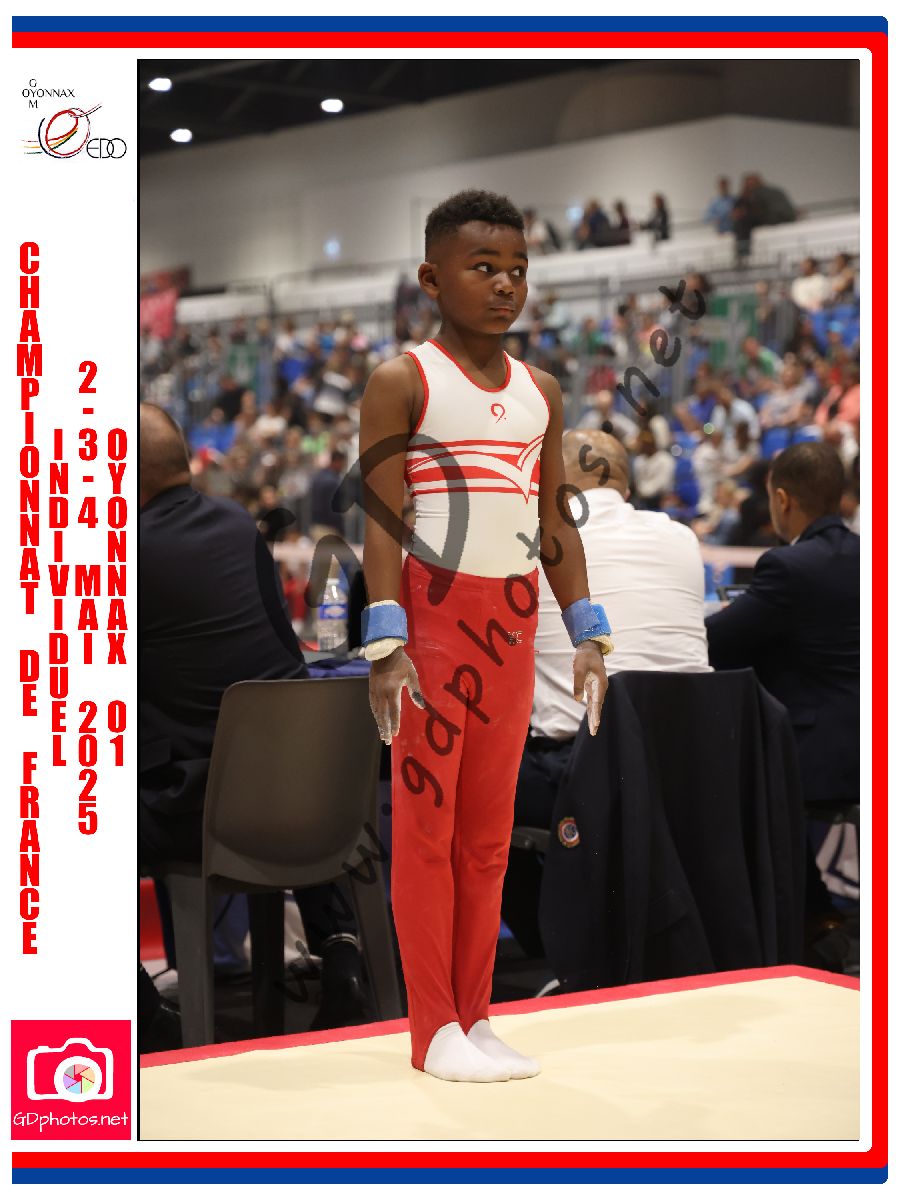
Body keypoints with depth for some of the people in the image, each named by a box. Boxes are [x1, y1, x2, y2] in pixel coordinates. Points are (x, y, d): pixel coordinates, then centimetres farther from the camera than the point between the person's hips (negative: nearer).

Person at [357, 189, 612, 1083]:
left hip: (514, 619, 6)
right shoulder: (403, 382, -4)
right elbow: (381, 517, -9)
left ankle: (475, 1017, 17)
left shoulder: (541, 393, 13)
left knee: (489, 827, 9)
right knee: (424, 820, -1)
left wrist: (587, 632, 8)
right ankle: (434, 1030, 5)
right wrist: (385, 646, -17)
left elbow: (554, 520, 15)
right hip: (434, 610, -5)